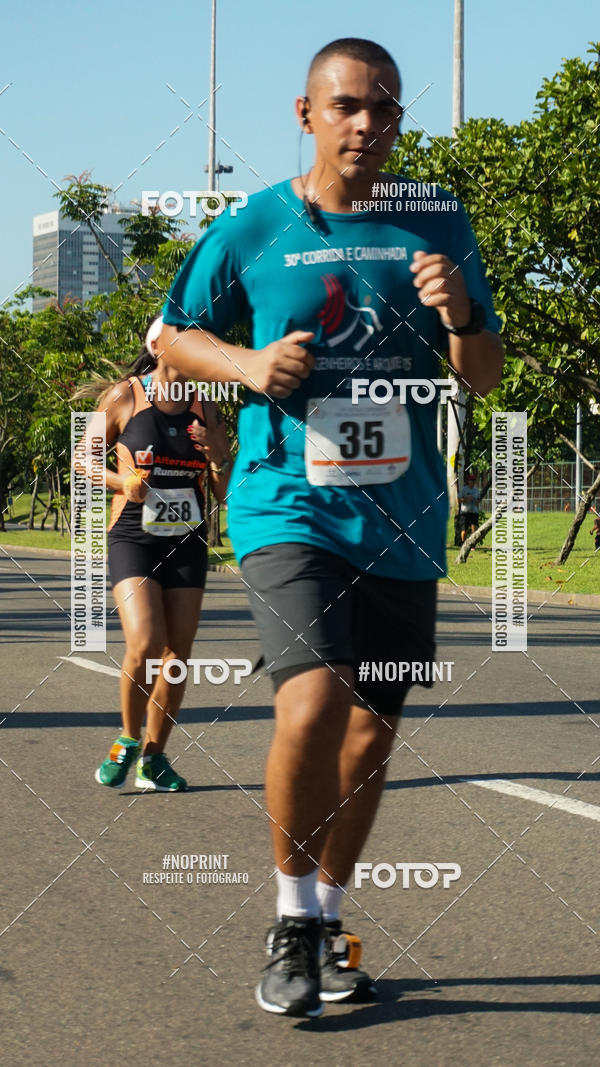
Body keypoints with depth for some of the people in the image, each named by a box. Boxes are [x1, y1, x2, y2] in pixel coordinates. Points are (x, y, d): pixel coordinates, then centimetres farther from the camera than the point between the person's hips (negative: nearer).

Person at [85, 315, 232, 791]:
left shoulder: (205, 408, 7)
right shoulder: (123, 397, -2)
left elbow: (227, 492, 10)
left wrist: (217, 454, -10)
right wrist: (123, 481, -11)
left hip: (187, 542, 4)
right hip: (133, 537, -4)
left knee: (177, 655, 2)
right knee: (145, 646, -19)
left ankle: (153, 756, 18)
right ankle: (129, 738, 6)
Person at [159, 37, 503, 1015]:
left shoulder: (436, 228, 6)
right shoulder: (250, 231, 0)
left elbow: (485, 378, 7)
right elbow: (175, 338, 11)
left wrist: (461, 315, -15)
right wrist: (251, 366, -9)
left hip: (401, 521, 4)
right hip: (288, 505, -3)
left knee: (371, 729, 10)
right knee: (312, 704, -22)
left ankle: (328, 919, 31)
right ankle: (292, 917, -1)